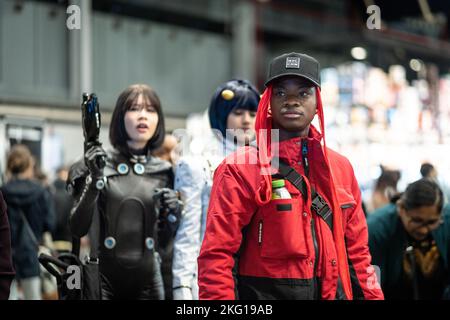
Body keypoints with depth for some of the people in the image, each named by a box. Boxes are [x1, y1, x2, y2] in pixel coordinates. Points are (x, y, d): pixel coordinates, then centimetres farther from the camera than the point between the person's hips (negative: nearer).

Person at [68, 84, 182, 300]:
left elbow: (162, 241, 12)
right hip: (103, 277, -3)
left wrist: (172, 215, -6)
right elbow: (77, 229, -7)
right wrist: (94, 181, -17)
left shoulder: (163, 172, 8)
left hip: (147, 281, 3)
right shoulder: (98, 164, -1)